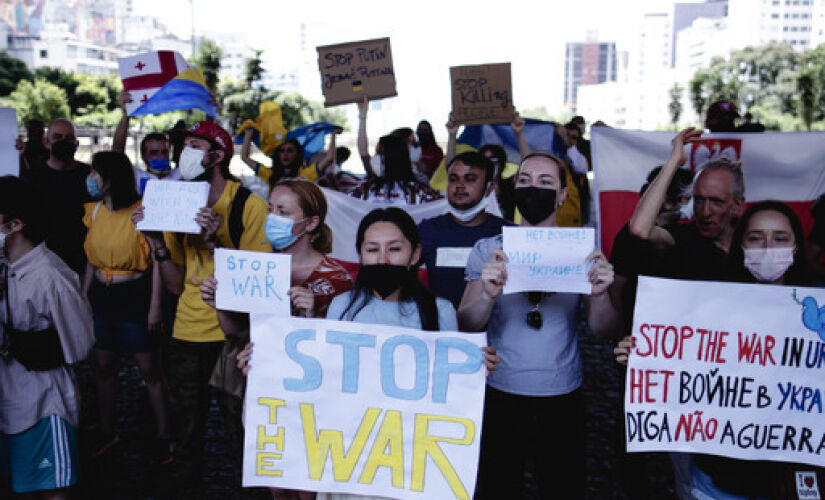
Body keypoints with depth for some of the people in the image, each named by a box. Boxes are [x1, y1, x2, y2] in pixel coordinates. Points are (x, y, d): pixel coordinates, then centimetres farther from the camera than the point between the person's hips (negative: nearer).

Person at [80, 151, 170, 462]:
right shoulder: (95, 211, 6)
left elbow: (157, 262, -12)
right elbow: (93, 257, 15)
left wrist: (155, 306, -13)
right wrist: (85, 293, 10)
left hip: (134, 296, -6)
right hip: (101, 295, 6)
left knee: (148, 369, 0)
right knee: (103, 366, 13)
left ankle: (163, 436, 13)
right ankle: (107, 432, 30)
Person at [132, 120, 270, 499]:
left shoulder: (248, 204, -8)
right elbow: (176, 285, 7)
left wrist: (214, 242, -24)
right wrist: (156, 241, -7)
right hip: (187, 333, 5)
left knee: (239, 429, 3)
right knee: (187, 428, 18)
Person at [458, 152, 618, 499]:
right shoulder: (487, 249, -1)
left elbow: (602, 331, -1)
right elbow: (465, 327, -6)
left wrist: (600, 294, -21)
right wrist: (489, 295, -25)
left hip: (563, 398, 1)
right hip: (500, 396, -1)